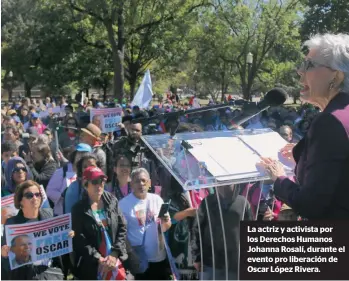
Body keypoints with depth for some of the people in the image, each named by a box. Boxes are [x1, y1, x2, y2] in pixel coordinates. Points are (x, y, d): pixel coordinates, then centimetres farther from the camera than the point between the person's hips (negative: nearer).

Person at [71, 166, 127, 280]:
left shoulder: (112, 201, 4)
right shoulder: (79, 209, -4)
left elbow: (122, 228, 2)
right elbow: (80, 240, -9)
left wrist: (115, 254, -9)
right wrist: (99, 259, -17)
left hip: (116, 261, 3)